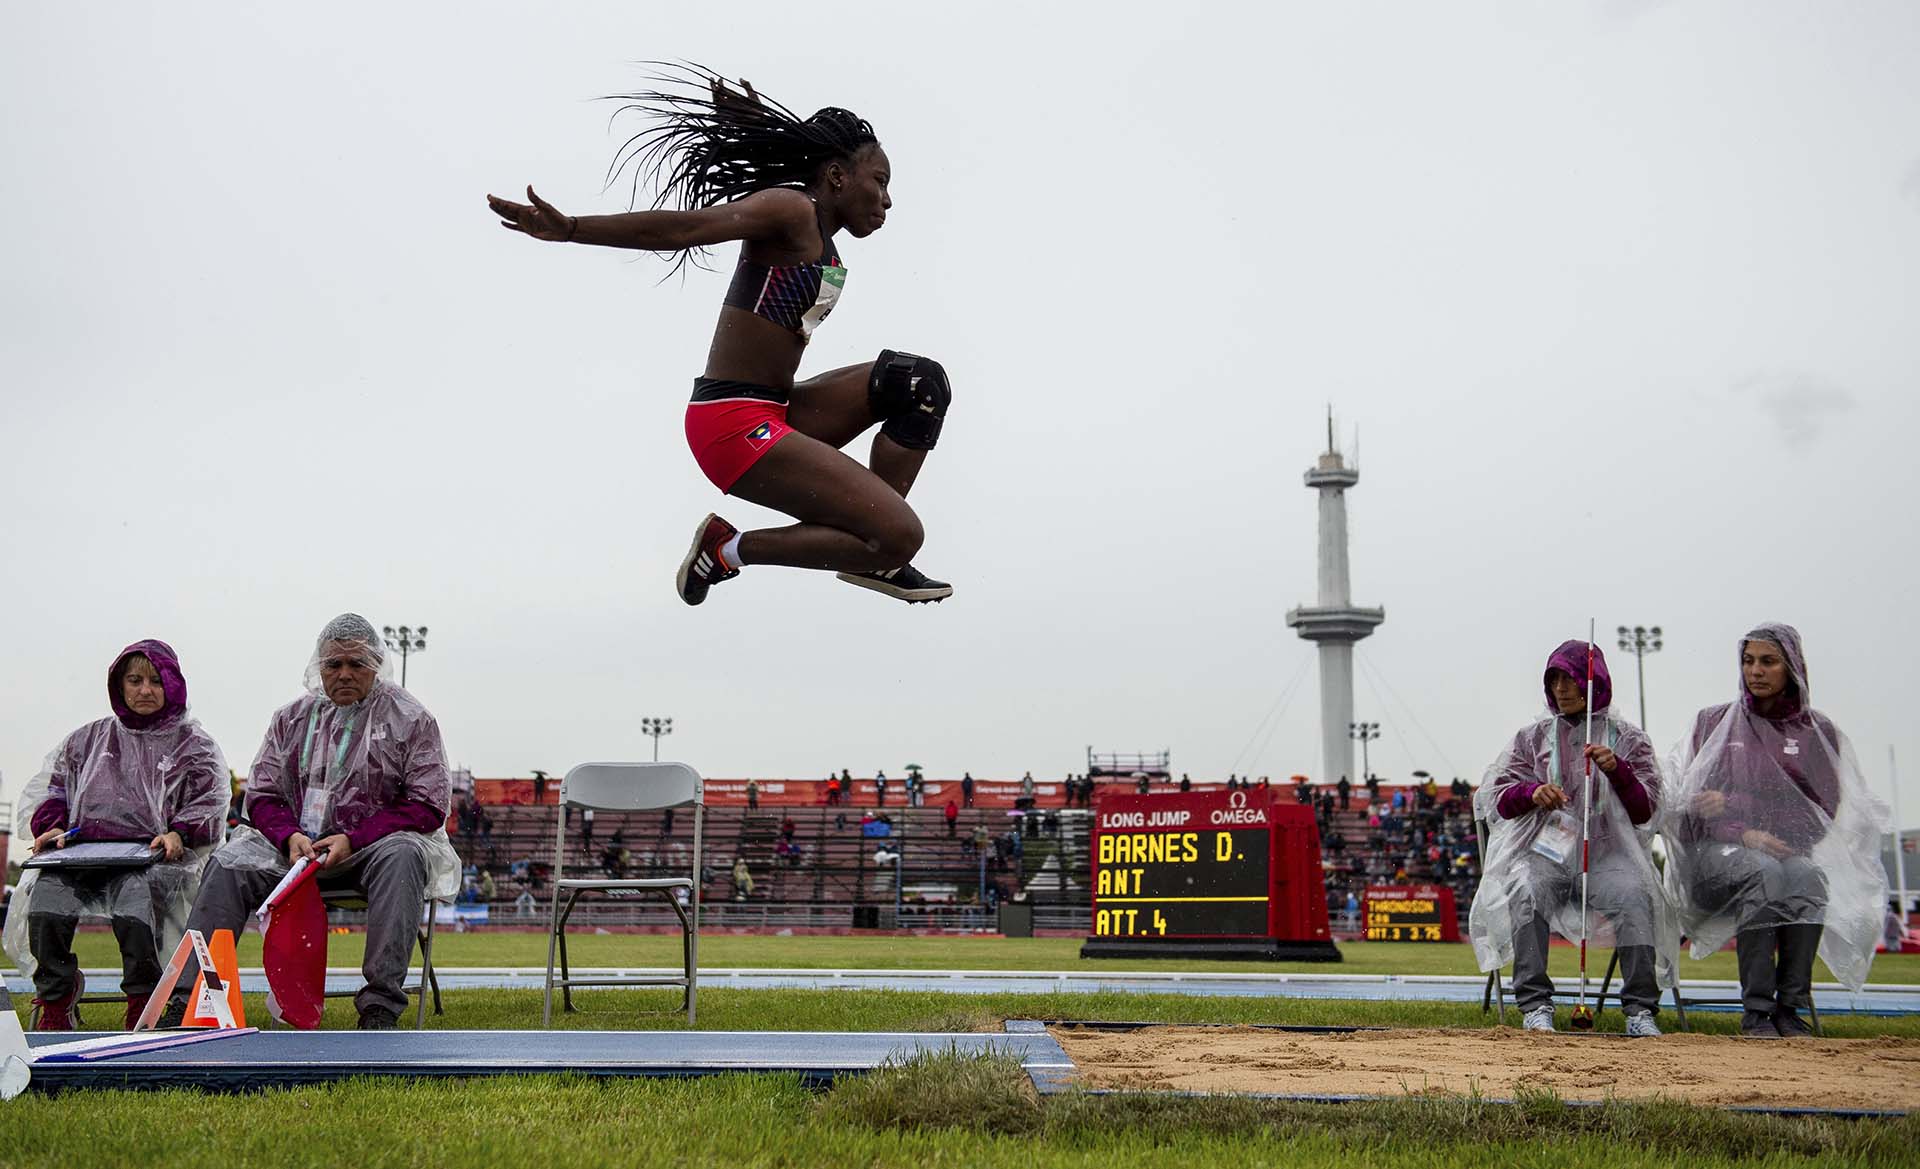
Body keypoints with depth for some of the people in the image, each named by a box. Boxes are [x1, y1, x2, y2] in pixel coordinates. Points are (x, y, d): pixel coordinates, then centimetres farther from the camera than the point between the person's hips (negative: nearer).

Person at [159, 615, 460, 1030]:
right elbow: (261, 795, 13)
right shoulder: (292, 717, 15)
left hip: (374, 844, -3)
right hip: (296, 844, 3)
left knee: (402, 856, -37)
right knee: (229, 863, -22)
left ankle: (379, 1008, -40)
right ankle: (186, 1000, -26)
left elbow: (428, 807, -4)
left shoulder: (410, 718, 3)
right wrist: (290, 836, -10)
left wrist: (352, 840, -15)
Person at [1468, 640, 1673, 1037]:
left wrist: (1617, 770, -14)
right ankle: (1535, 1005, -33)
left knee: (1634, 895, -33)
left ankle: (1641, 1009, -30)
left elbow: (1644, 812, 4)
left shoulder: (1628, 739, 13)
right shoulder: (1533, 736, 17)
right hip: (1545, 851, 1)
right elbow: (1495, 799, 10)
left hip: (1607, 853, 0)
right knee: (1526, 892, -34)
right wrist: (1532, 792, -11)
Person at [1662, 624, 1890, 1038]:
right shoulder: (1713, 723, 11)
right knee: (1764, 871, -36)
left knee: (1808, 875, -35)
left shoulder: (1818, 732, 12)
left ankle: (1790, 1007, -31)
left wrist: (1734, 804, -8)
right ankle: (1755, 1011, -33)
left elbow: (1821, 810, 2)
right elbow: (1693, 805, 3)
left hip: (1791, 850, 1)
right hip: (1718, 852, -1)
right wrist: (1743, 833, -17)